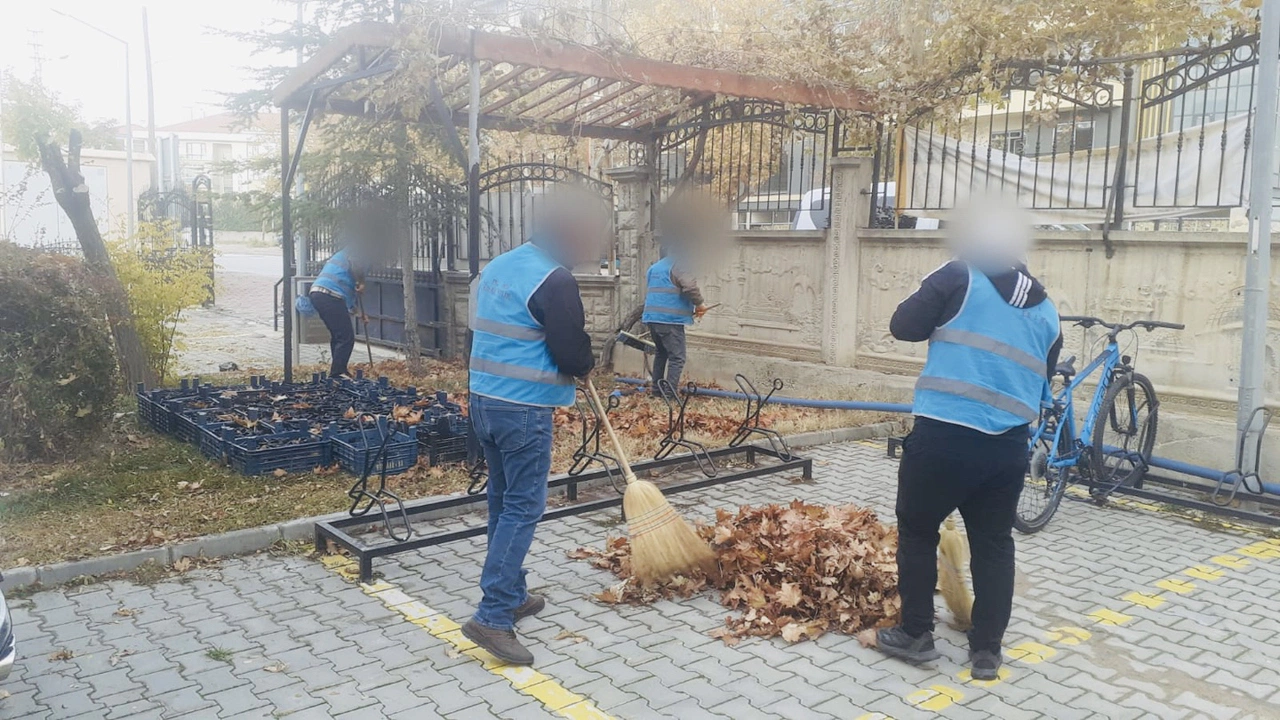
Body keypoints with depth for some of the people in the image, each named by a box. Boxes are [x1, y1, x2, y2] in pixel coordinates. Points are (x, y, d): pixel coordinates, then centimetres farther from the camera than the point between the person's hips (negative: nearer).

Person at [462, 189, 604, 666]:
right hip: (524, 409, -9)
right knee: (524, 508, -4)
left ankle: (512, 595, 29)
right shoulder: (553, 280, -15)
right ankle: (493, 616, -5)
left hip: (483, 399, 9)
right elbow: (573, 355, -16)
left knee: (503, 501, 17)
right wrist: (586, 362, 8)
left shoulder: (496, 267, 13)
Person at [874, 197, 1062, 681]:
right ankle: (987, 651, 21)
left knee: (917, 531, 11)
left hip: (945, 435, -5)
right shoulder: (1046, 311, 17)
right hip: (1009, 446, 5)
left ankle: (916, 635, 18)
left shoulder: (961, 278, -1)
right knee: (994, 543, 15)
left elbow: (904, 326, 1)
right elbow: (1042, 385, 22)